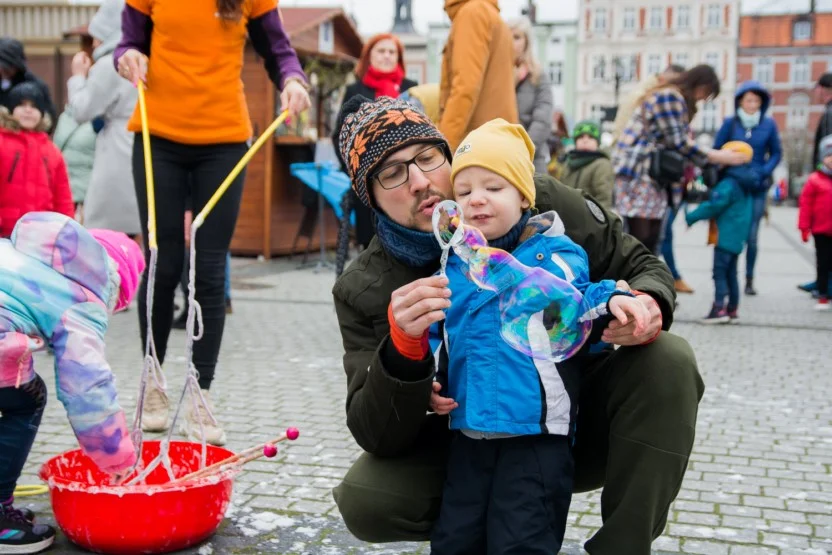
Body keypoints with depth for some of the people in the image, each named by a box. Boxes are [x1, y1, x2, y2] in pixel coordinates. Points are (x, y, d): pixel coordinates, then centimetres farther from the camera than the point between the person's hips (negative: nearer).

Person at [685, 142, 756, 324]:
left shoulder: (728, 184, -17)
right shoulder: (744, 185, 14)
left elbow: (713, 206, -19)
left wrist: (691, 217, -10)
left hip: (726, 235, -10)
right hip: (738, 236, 10)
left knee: (720, 271, -9)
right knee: (730, 273, 15)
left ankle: (719, 308, -14)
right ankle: (732, 310, 19)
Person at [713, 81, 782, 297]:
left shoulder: (768, 125, 0)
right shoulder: (730, 123, -1)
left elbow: (776, 153, 8)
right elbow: (716, 150, 4)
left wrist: (764, 172, -9)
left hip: (757, 188, 0)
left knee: (751, 236, 1)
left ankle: (749, 280, 14)